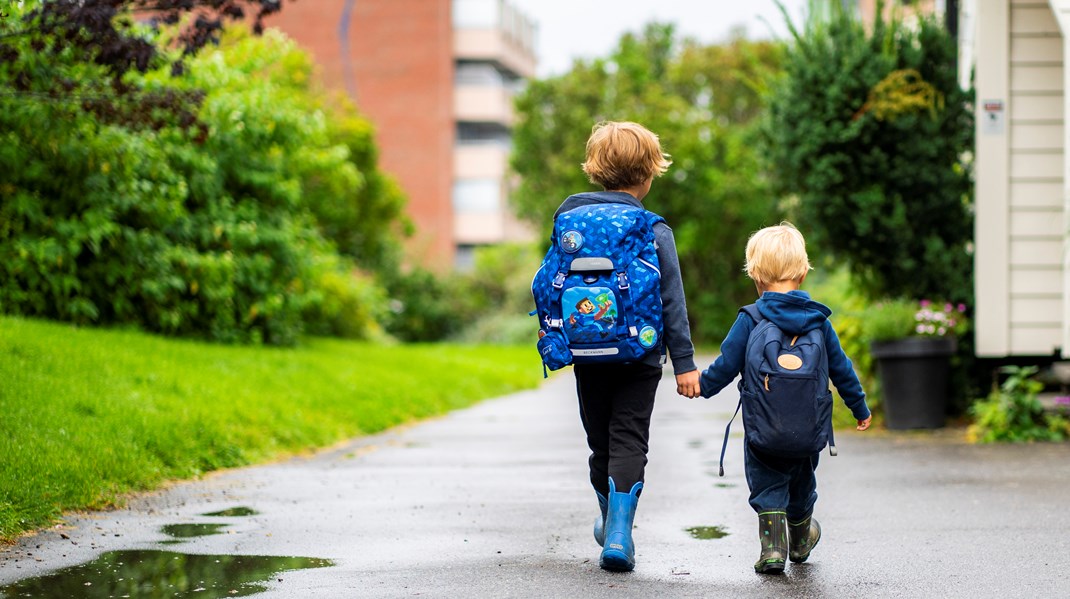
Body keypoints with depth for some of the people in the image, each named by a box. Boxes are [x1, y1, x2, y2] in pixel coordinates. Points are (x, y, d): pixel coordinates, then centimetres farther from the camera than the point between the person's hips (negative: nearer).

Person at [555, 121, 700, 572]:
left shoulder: (571, 218, 1)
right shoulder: (654, 232, -9)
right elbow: (672, 301, -9)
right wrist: (684, 363, -7)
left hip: (588, 353, 3)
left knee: (600, 439, 17)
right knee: (629, 442, -2)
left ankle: (611, 520, 36)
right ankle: (618, 532, -17)